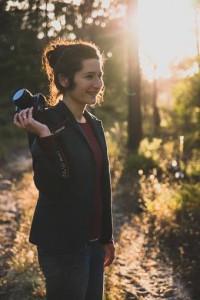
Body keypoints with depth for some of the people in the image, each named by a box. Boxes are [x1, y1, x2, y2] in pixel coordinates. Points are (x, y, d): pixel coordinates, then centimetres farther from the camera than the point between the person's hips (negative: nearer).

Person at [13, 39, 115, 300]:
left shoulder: (94, 124, 9)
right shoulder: (46, 122, -14)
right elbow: (49, 186, -21)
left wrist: (107, 237, 17)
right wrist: (44, 136, -31)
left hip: (93, 241, 7)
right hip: (63, 245, -7)